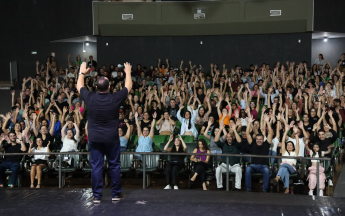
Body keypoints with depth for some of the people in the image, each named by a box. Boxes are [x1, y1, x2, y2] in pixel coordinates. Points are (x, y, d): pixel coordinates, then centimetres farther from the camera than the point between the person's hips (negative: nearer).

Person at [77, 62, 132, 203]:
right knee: (114, 166, 11)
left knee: (96, 167, 5)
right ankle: (116, 194, 18)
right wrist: (128, 72, 22)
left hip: (94, 138, 1)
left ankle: (97, 196, 8)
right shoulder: (115, 98, -12)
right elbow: (128, 86, 6)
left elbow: (79, 86, 12)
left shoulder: (90, 98, -8)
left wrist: (82, 72, 28)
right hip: (111, 138, -1)